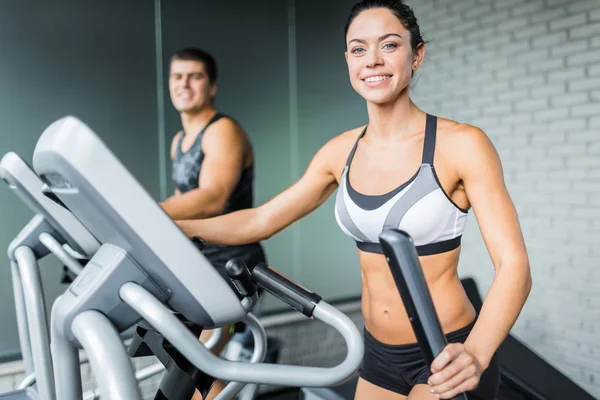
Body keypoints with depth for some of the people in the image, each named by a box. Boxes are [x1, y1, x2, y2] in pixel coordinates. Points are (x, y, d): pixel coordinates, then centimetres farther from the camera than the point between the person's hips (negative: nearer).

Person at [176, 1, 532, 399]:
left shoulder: (461, 144, -16)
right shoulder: (342, 151, -1)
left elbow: (514, 266, -21)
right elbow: (261, 220, 6)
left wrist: (475, 355, -37)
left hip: (445, 359, -5)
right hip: (380, 354, 6)